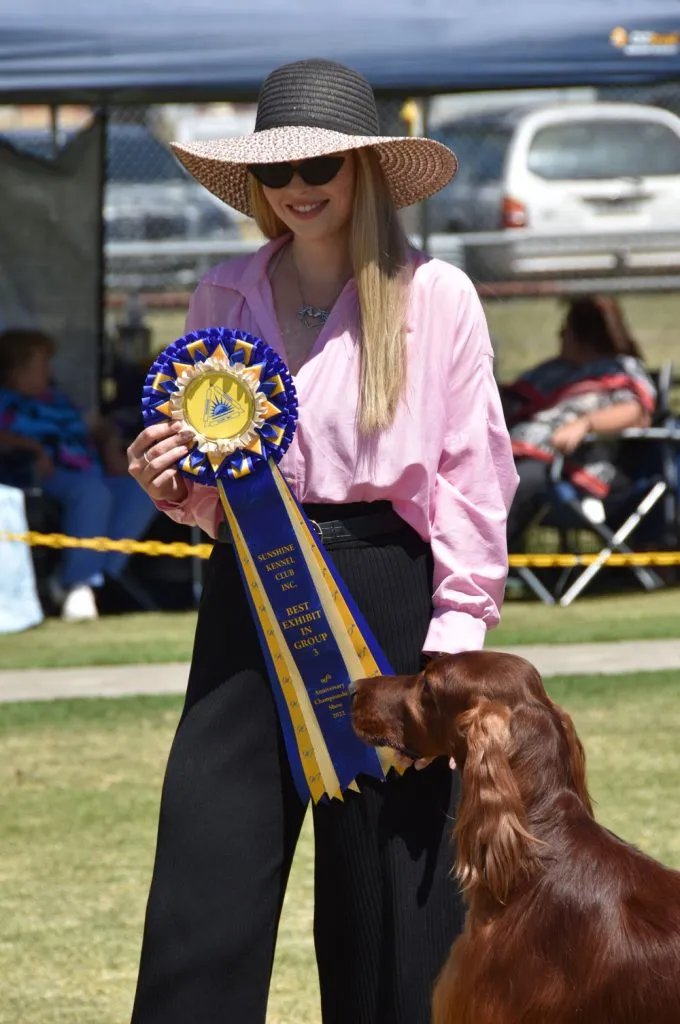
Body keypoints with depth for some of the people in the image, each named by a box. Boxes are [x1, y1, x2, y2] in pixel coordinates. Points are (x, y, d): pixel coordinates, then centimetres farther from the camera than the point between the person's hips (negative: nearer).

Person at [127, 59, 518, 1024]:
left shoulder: (435, 296, -4)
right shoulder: (226, 294, 8)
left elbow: (474, 481, -4)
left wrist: (455, 642, -10)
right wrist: (174, 482, -5)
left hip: (386, 595, -3)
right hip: (250, 596, 3)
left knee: (388, 891, 5)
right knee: (205, 885, -2)